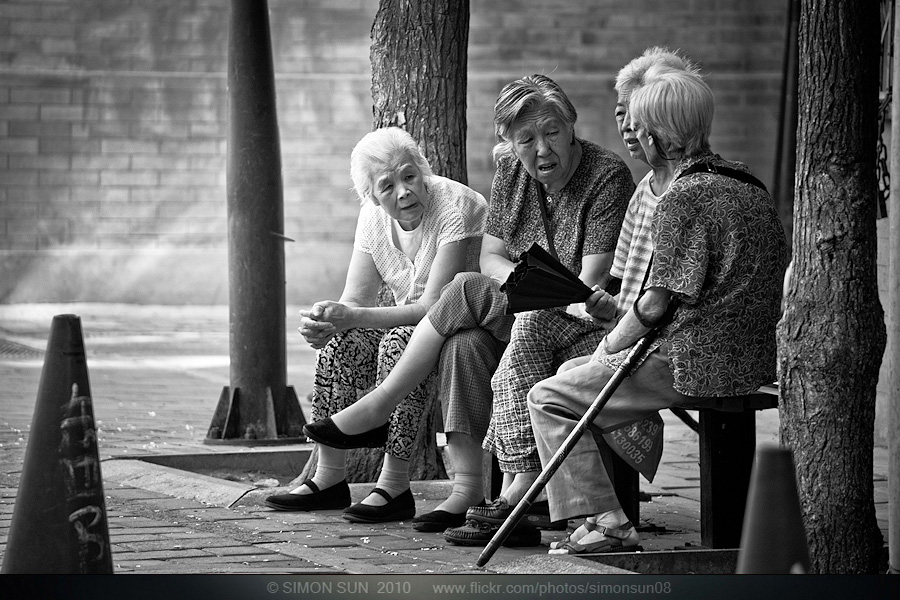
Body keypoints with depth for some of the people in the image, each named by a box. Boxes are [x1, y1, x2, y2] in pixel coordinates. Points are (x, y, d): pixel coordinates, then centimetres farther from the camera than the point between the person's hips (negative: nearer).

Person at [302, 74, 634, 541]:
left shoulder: (608, 175, -14)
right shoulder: (512, 171, 8)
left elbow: (590, 285, -19)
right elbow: (491, 258, 5)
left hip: (593, 327, -6)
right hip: (529, 321, 6)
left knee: (468, 292, -20)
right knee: (465, 342, -26)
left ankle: (378, 406, -7)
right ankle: (466, 490, -29)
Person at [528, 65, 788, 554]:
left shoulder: (684, 197, -17)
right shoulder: (748, 185, 12)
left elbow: (659, 301, -18)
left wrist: (609, 347, -1)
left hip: (695, 364, -9)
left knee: (548, 399, -1)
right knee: (571, 372, 23)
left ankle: (605, 522, -7)